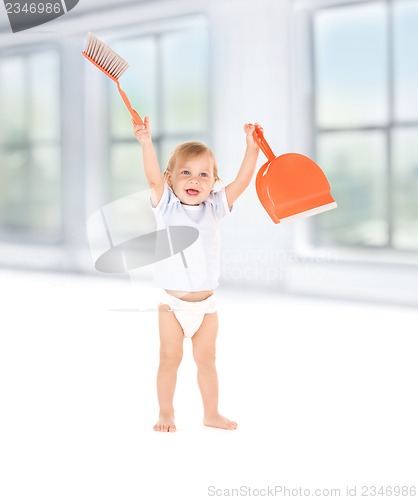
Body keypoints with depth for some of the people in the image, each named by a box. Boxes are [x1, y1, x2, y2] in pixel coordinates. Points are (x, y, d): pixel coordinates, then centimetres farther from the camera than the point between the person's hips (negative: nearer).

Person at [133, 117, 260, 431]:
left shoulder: (214, 207, 1)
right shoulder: (167, 206, -6)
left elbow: (242, 182, -7)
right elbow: (153, 179, -23)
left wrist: (252, 147, -17)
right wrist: (146, 142, -36)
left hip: (206, 303, 3)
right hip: (172, 303, -2)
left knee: (207, 359, 13)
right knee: (170, 359, 5)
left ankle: (212, 414, 26)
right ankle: (166, 413, 21)